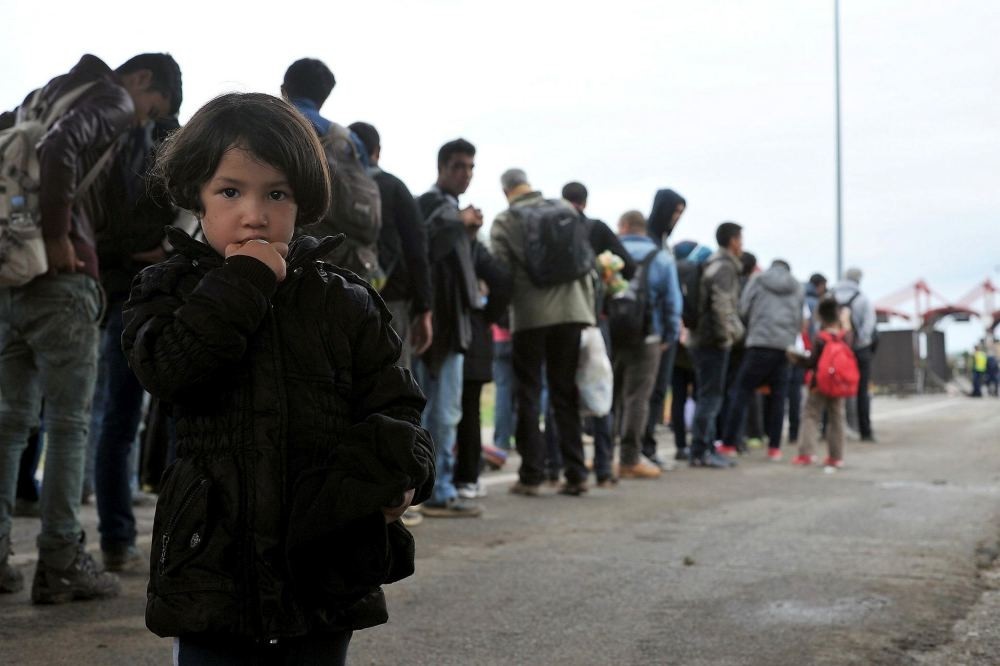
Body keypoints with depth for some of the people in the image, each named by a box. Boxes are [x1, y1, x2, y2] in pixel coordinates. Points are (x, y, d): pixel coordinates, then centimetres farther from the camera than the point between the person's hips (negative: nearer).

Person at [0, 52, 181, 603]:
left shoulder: (45, 95, 24)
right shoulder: (113, 100, -3)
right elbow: (59, 149, -21)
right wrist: (57, 236, -15)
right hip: (61, 278, -8)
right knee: (69, 422, -2)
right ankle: (61, 564, 0)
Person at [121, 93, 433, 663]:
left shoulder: (344, 303, 4)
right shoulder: (171, 292, 4)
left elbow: (395, 404, 5)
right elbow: (168, 369, -17)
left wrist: (397, 472, -15)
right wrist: (242, 284, -15)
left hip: (324, 564, 1)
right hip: (214, 561, -1)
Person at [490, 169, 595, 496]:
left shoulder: (504, 222, -1)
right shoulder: (566, 210, 9)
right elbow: (586, 260, 7)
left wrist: (503, 315, 4)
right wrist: (588, 310, 12)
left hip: (530, 315, -3)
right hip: (571, 311, 3)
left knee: (529, 396, 5)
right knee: (566, 394, 9)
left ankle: (531, 475, 3)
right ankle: (575, 473, 7)